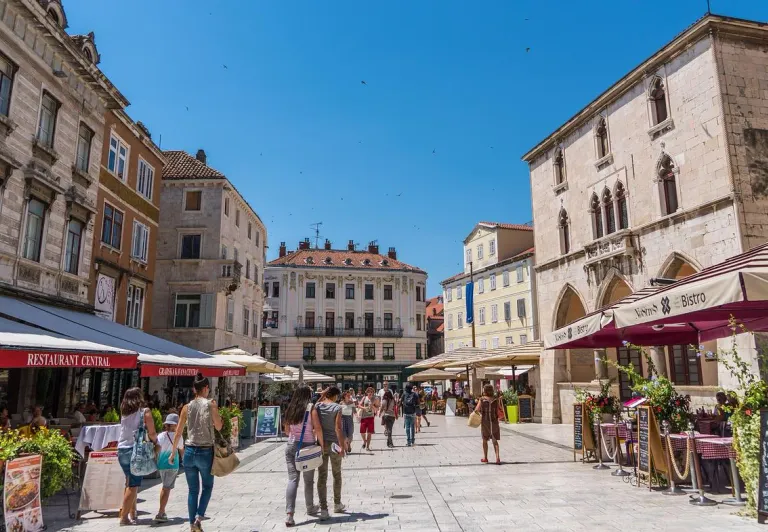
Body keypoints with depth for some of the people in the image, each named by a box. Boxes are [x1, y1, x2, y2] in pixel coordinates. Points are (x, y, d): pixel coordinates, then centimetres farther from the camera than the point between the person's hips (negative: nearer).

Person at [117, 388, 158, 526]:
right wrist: (156, 442, 11)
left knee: (130, 482, 17)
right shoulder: (144, 411, -4)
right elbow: (151, 433, -5)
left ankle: (132, 513, 20)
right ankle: (124, 517, -1)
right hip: (135, 450, -6)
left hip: (121, 450, 6)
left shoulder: (124, 412, 11)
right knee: (133, 485, 0)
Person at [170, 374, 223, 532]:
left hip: (189, 451, 3)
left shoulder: (187, 407, 1)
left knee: (193, 490, 15)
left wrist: (173, 453, 13)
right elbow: (219, 427, -5)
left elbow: (178, 433, 3)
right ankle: (199, 517, 0)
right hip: (206, 451, -3)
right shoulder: (211, 404, -8)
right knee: (207, 486, 16)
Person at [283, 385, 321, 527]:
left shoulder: (290, 409, 6)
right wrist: (322, 445, -5)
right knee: (309, 480, 14)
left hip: (291, 445, 3)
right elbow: (318, 429, -13)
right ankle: (310, 508, 31)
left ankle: (289, 514, -13)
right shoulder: (310, 408, -7)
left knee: (292, 479, 0)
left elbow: (287, 431, 14)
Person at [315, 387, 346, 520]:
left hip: (321, 444, 2)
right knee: (337, 474, 17)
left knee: (322, 476, 4)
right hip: (334, 443, -1)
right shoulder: (337, 407, -7)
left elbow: (315, 423, -13)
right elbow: (338, 428, -12)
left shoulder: (317, 406, 0)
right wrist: (342, 445, -11)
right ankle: (337, 504, 29)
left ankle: (323, 509, -1)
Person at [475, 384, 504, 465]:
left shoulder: (482, 399, -8)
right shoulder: (496, 399, -4)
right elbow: (500, 409, -1)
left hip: (485, 421, -1)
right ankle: (497, 457, -6)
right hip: (494, 421, 1)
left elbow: (477, 410, -8)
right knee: (495, 441, 9)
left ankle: (485, 458, 24)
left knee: (485, 440, 15)